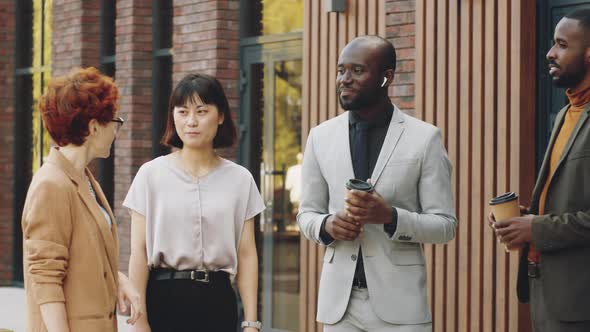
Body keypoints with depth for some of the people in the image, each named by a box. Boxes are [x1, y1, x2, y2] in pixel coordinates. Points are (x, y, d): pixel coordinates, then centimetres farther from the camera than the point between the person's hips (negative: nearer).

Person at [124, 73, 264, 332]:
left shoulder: (240, 180, 5)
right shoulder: (151, 174, 1)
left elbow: (246, 255, 4)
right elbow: (139, 252, -1)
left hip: (217, 300, 1)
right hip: (163, 298, -1)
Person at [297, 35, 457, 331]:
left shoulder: (424, 138, -2)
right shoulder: (321, 137, 7)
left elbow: (445, 225, -1)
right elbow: (306, 214, 14)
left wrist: (390, 216, -18)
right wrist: (327, 224, -8)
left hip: (398, 304, -3)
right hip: (339, 301, 3)